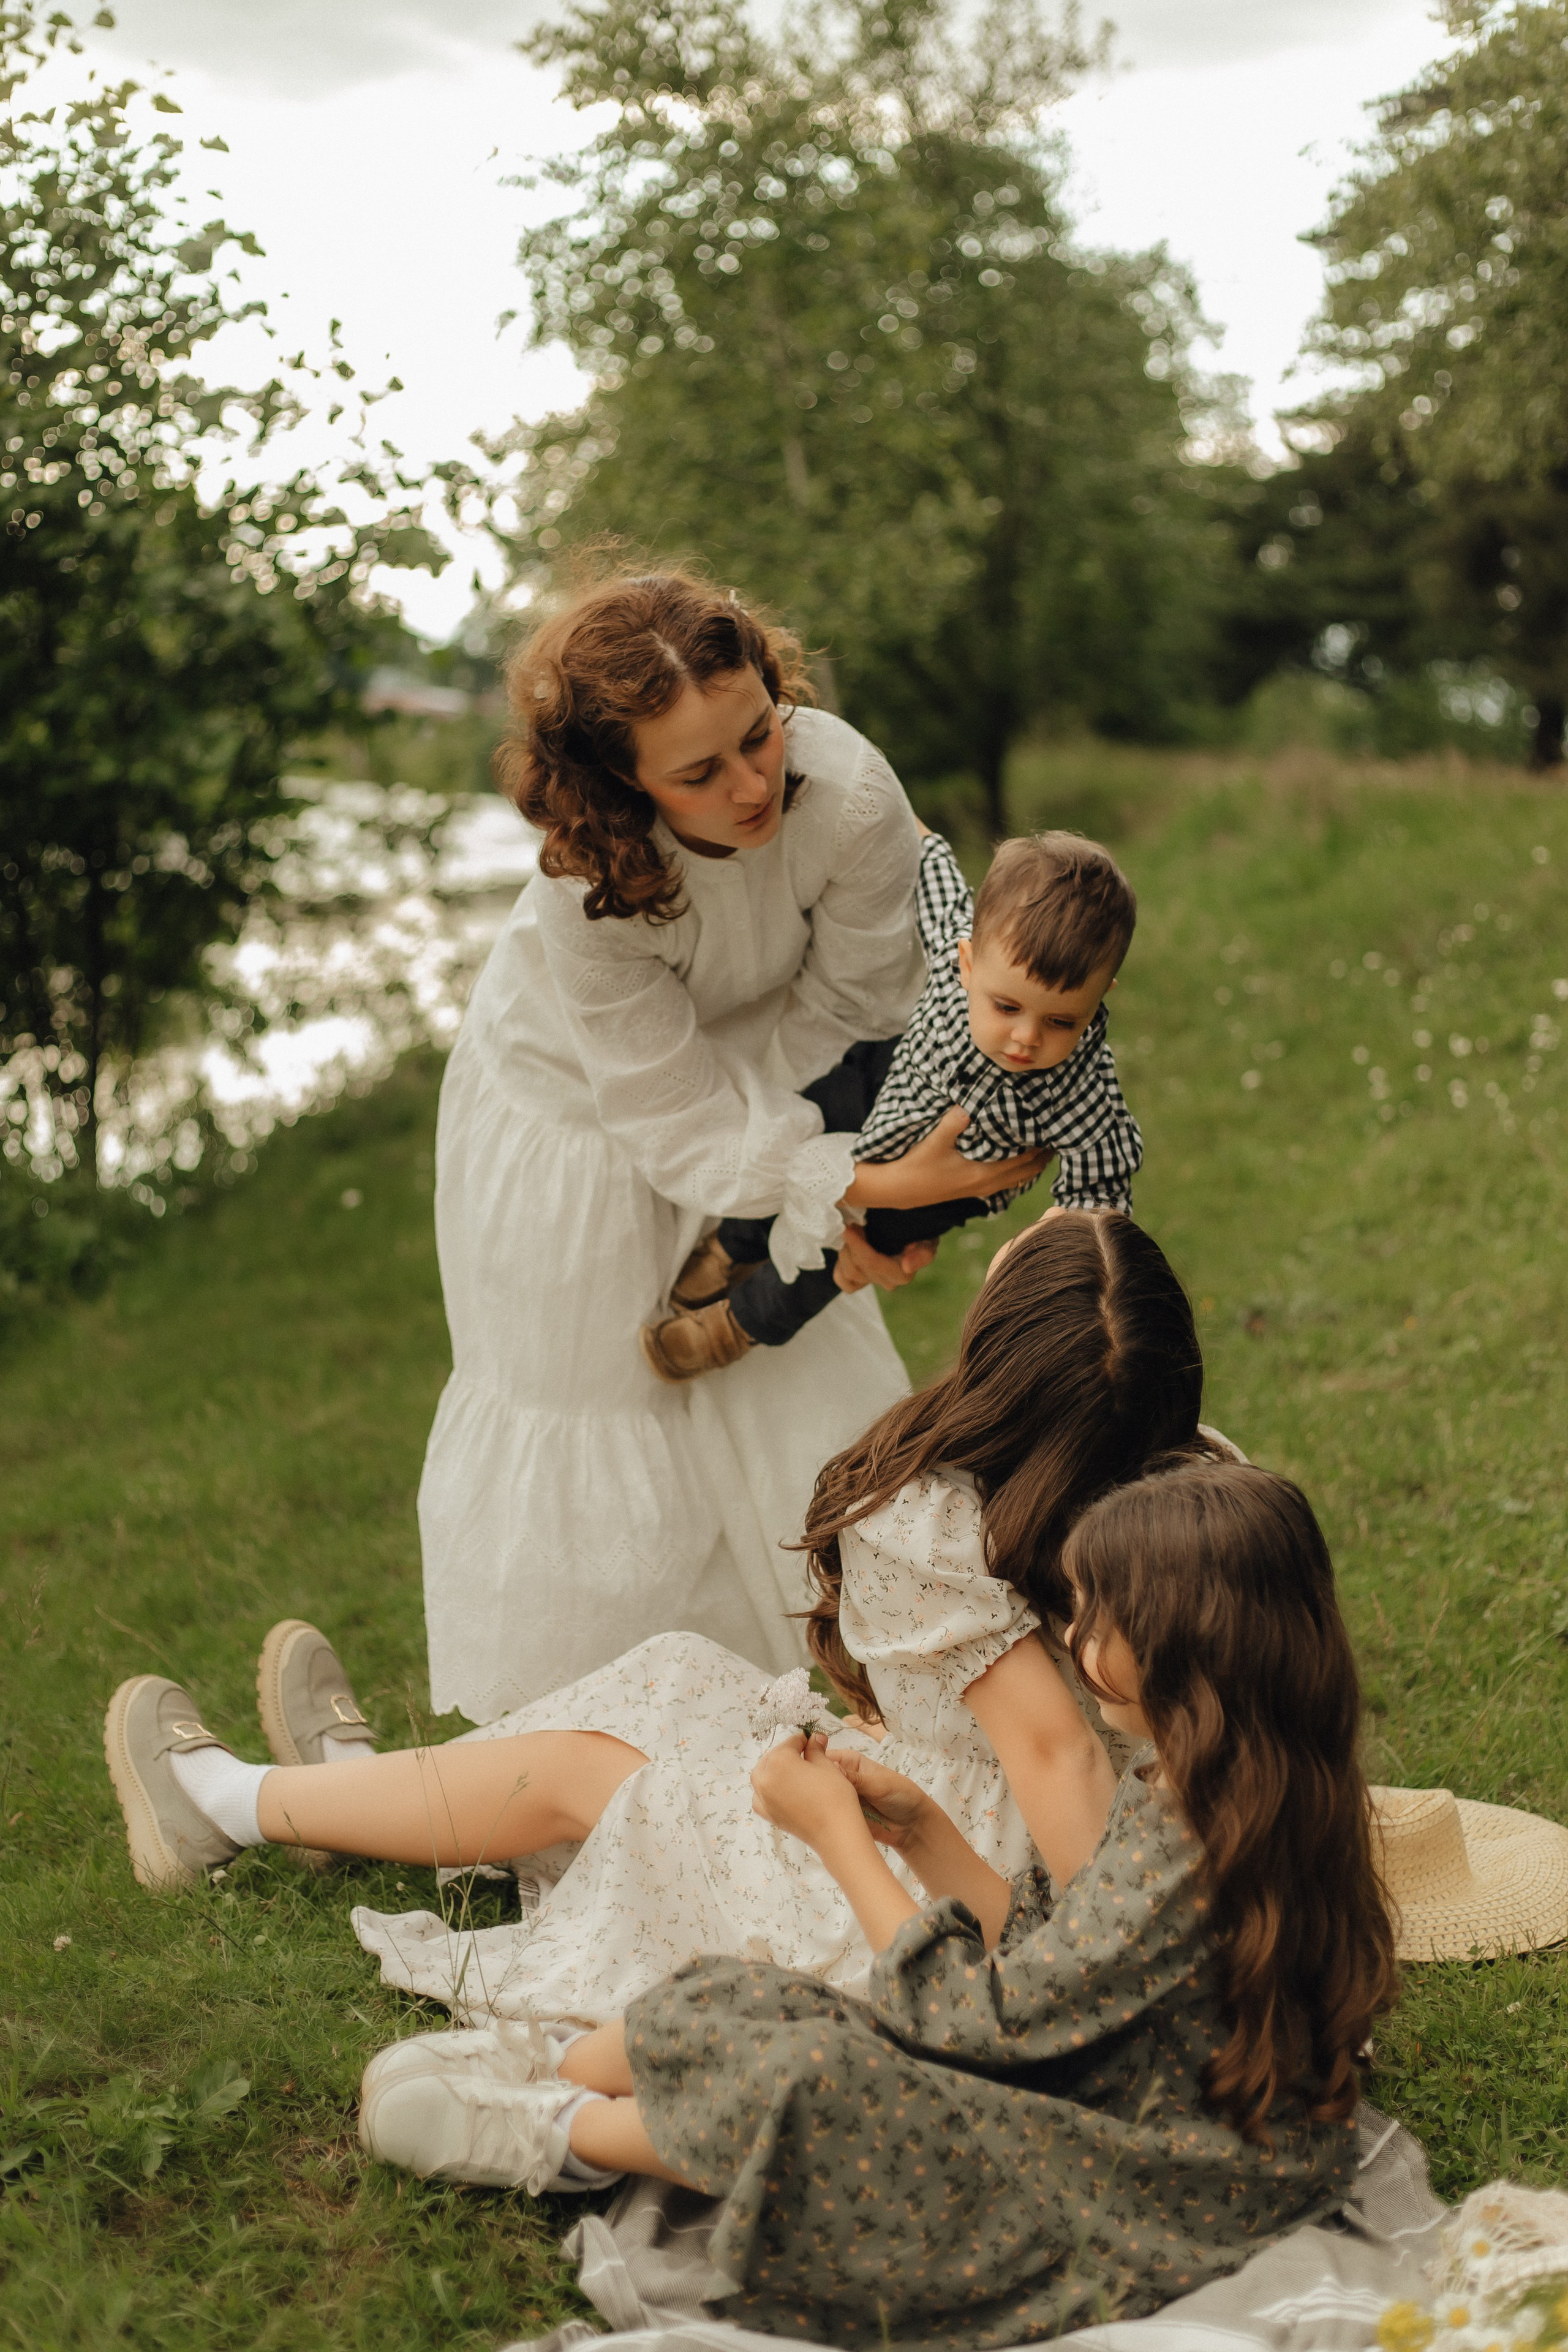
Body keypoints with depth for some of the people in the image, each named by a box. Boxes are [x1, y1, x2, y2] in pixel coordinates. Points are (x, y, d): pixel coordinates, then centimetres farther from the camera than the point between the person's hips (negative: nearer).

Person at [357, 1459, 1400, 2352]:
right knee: (731, 2001, -1)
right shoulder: (1193, 1789, 2)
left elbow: (983, 2017, -21)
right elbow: (1044, 1956, 9)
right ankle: (558, 2067, 22)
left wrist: (840, 1836, -13)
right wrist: (921, 1830, 2)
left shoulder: (1194, 1844, -27)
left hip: (1152, 2212, -9)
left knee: (801, 2081, -23)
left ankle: (569, 2136, 3)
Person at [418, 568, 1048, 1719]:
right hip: (576, 1117, -2)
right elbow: (679, 1119, -33)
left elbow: (851, 1007, -20)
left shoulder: (848, 794, -36)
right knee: (588, 1392, 13)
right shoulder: (588, 896, -40)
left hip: (759, 1098, 3)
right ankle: (548, 1734, 36)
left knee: (802, 1387, 13)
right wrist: (859, 1184, -44)